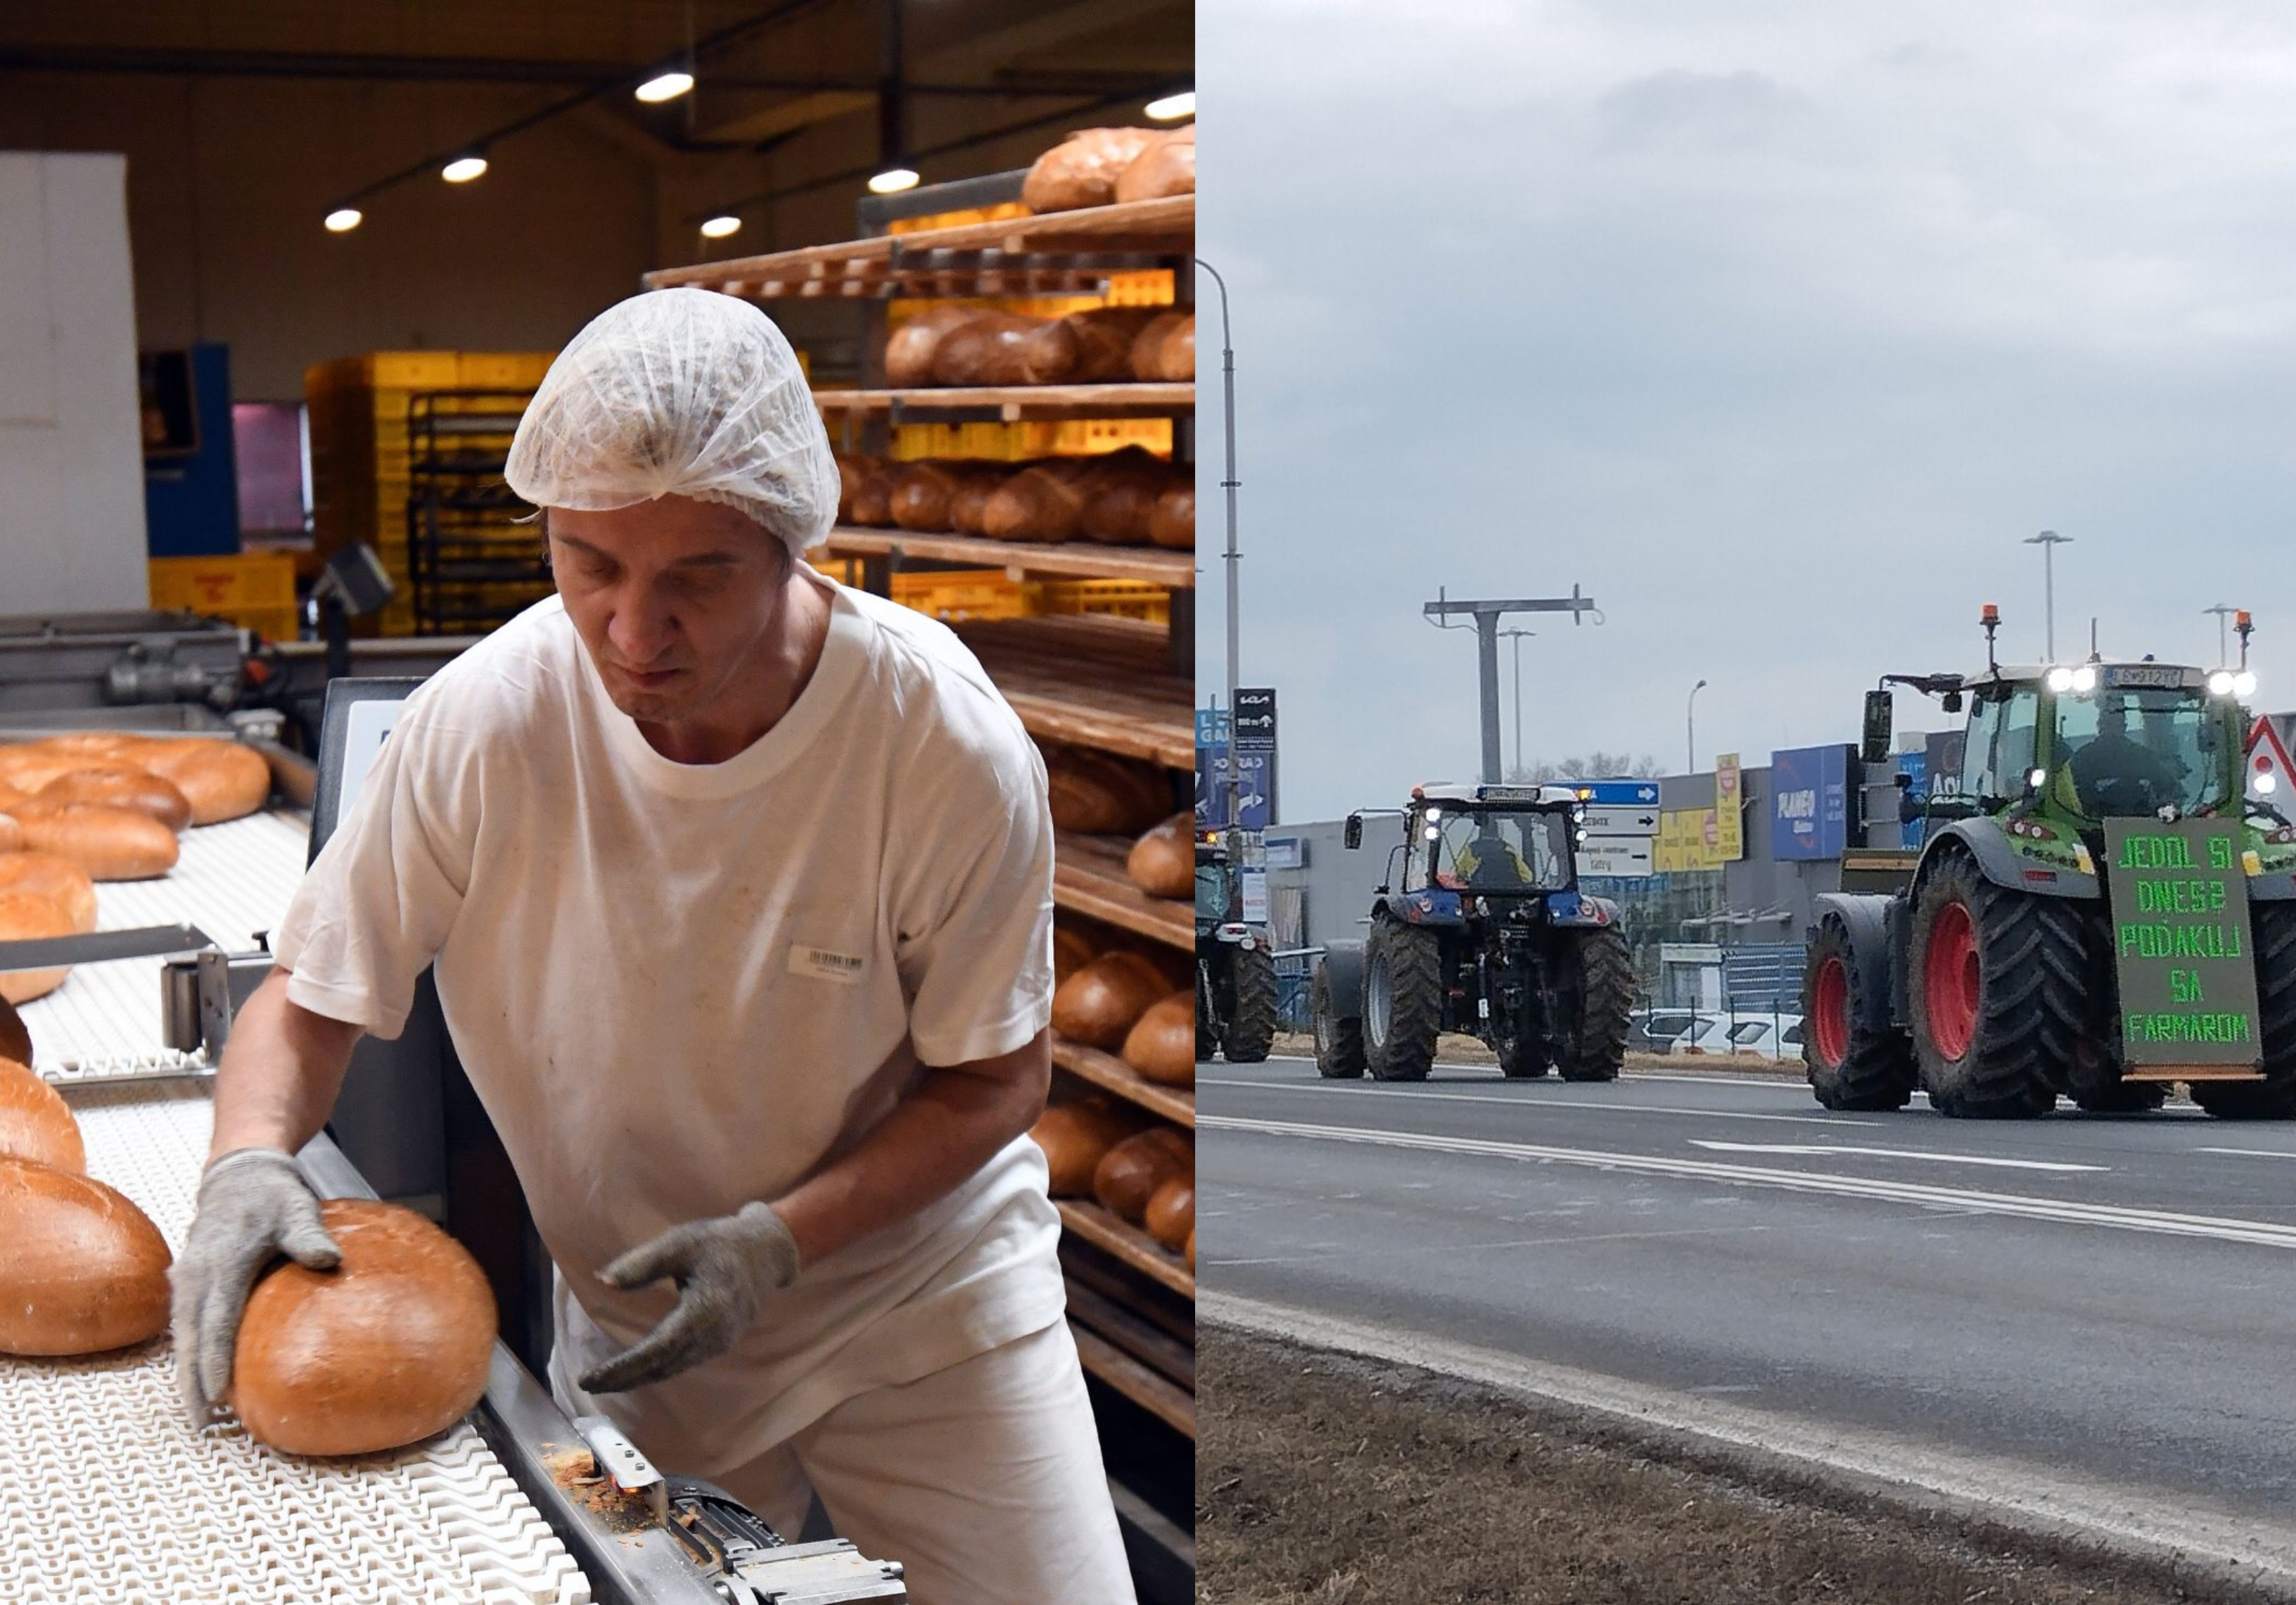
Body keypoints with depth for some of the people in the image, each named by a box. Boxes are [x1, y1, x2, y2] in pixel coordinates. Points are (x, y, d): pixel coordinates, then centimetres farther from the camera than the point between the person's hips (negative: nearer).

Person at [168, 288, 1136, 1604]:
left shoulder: (953, 748, -23)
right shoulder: (485, 720, -20)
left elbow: (997, 1079, -11)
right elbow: (313, 993, -7)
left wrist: (779, 1236, -23)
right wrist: (251, 1161, -27)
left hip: (925, 1288, -1)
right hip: (636, 1330, 1)